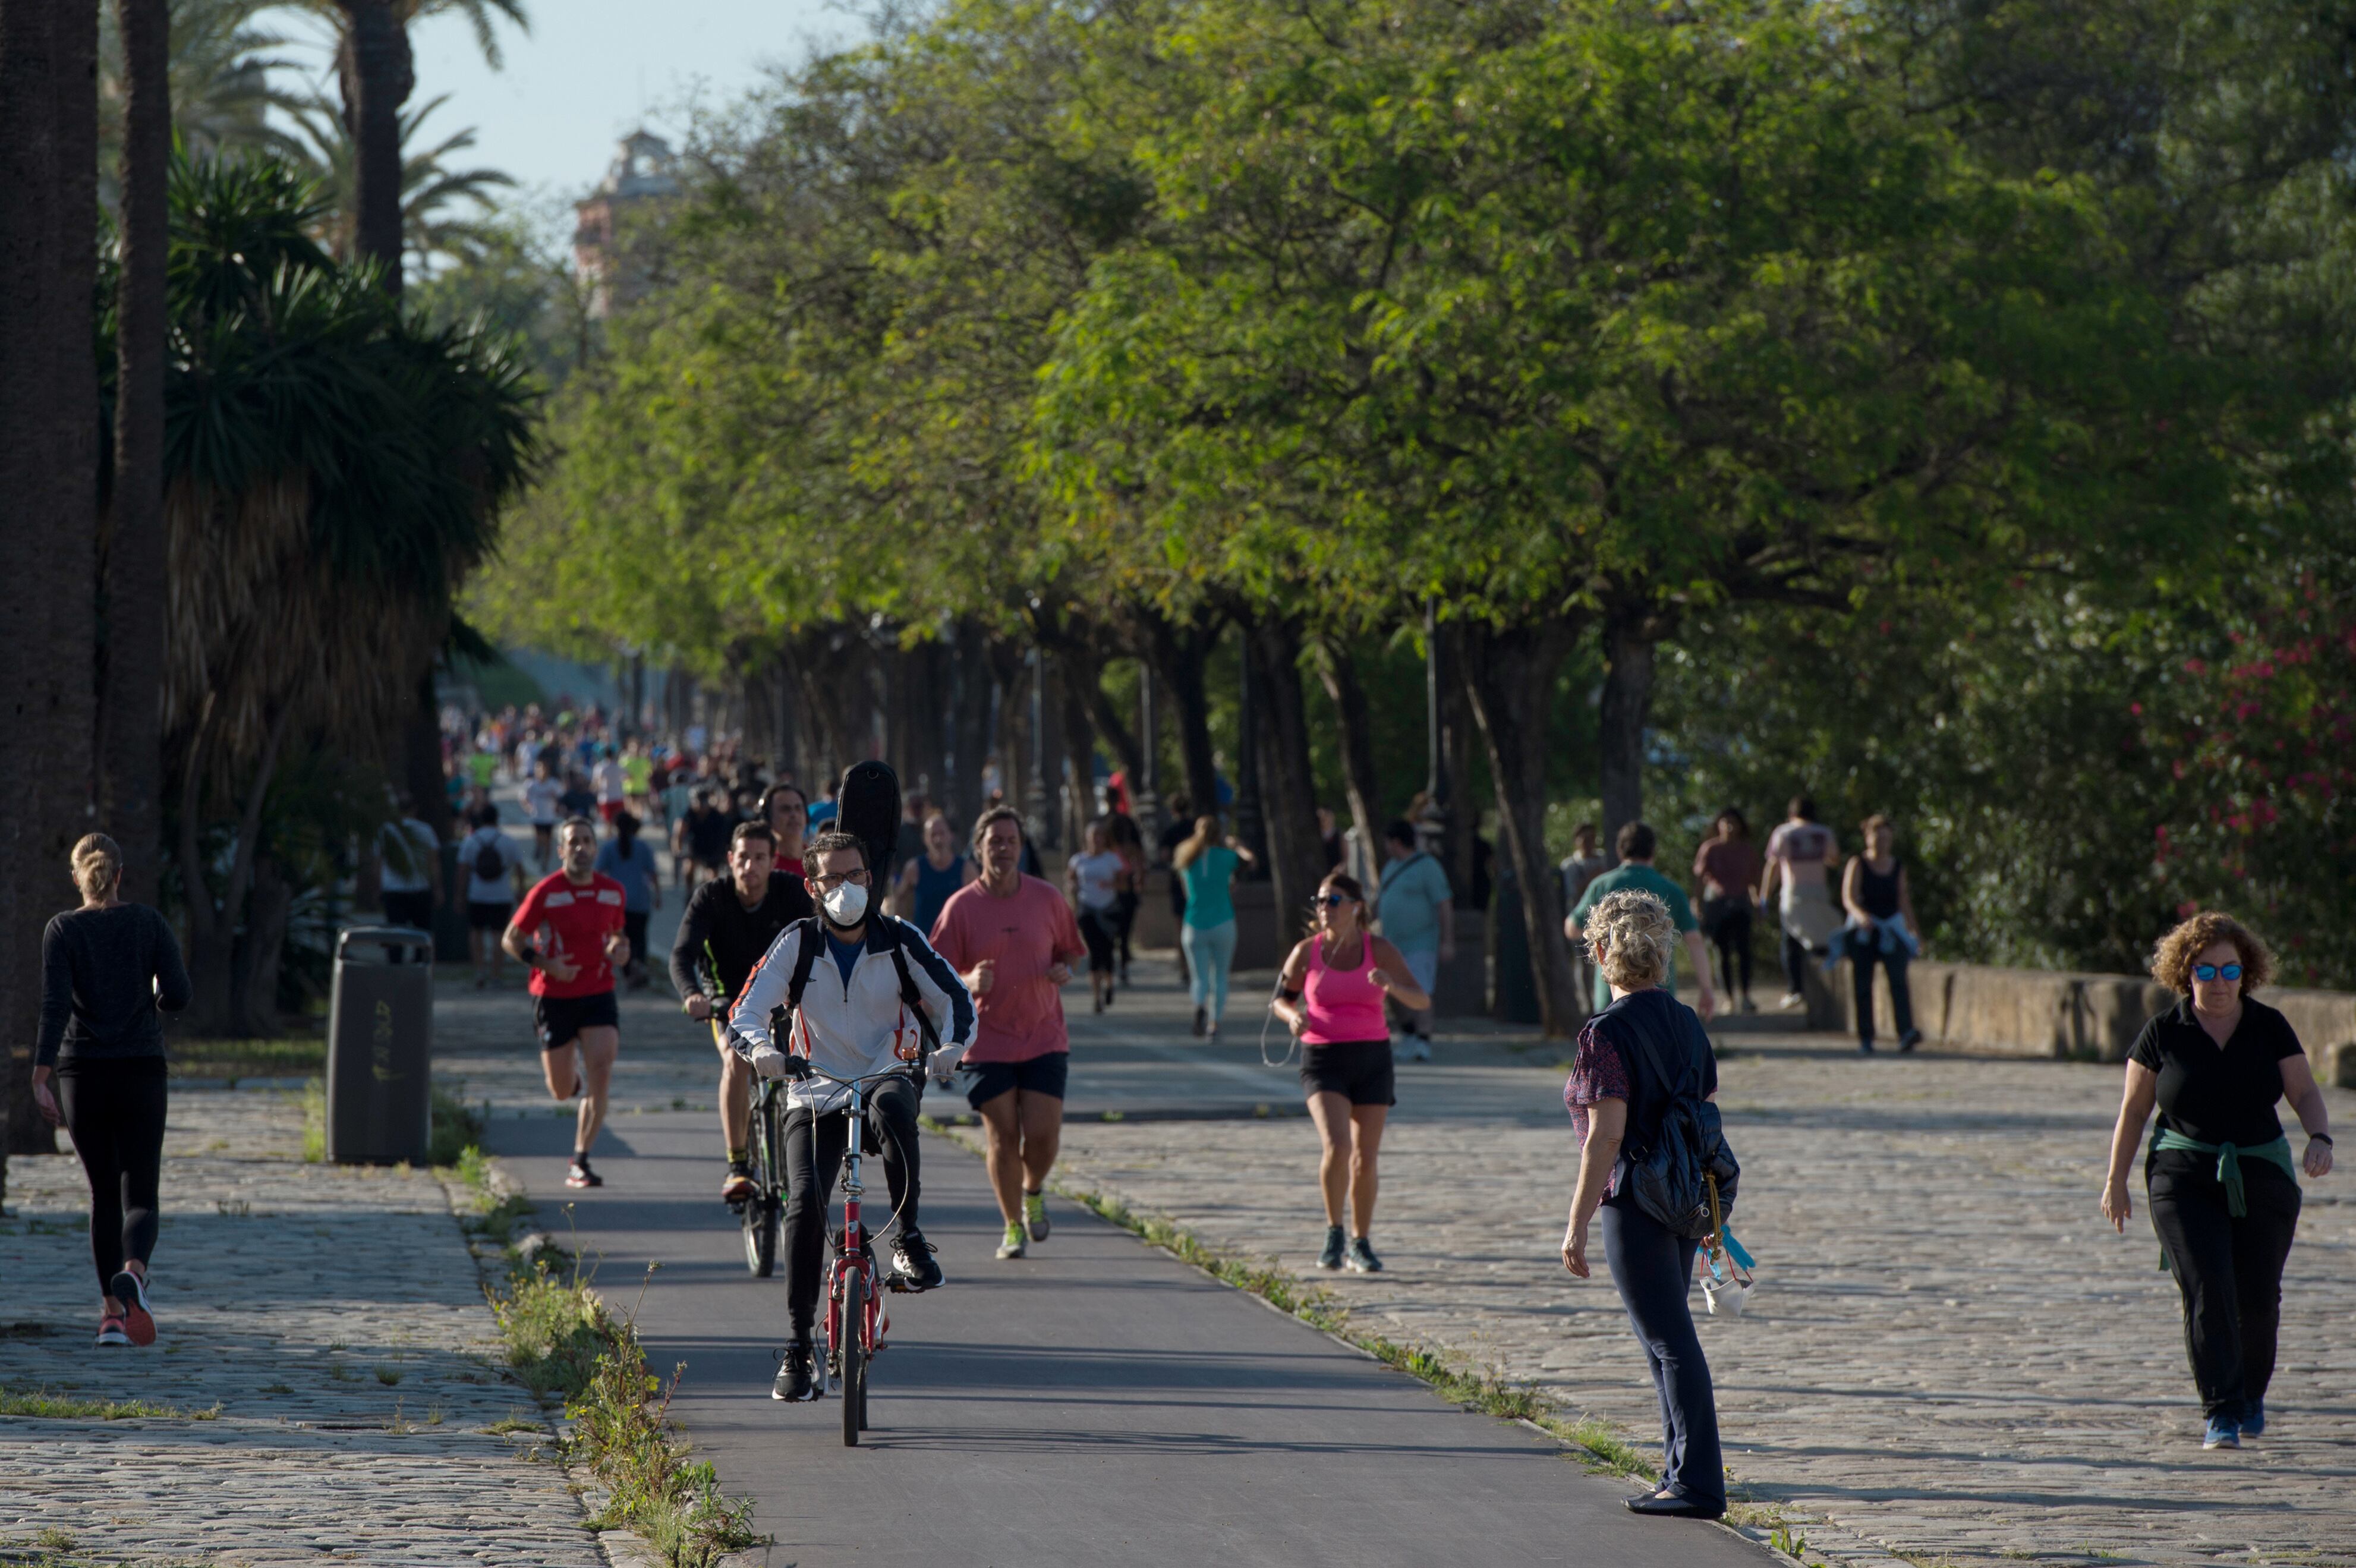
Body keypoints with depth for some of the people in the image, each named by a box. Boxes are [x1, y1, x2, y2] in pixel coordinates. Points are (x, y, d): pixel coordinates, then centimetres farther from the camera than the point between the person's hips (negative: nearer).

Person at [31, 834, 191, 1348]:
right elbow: (179, 993, -6)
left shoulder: (62, 930, -3)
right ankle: (132, 1274, -31)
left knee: (104, 1195, 15)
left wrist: (40, 1079, -18)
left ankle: (113, 1313, 11)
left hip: (83, 1075, 0)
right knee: (141, 1199, 1)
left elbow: (55, 1006, -14)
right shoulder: (148, 923, 0)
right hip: (141, 1073, 0)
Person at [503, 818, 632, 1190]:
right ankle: (572, 1078, 47)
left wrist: (620, 947, -2)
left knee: (600, 1074, -16)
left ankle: (580, 1163, -10)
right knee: (561, 1091, 6)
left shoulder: (613, 892, 3)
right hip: (554, 996, -2)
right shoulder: (546, 892, -9)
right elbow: (511, 940, -4)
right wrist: (547, 964, -18)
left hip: (598, 994, 2)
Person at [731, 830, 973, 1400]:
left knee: (891, 1106, -39)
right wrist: (759, 1046, -31)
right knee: (804, 1203, -17)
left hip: (886, 1078, -1)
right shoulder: (798, 943, -2)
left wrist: (952, 1046, -22)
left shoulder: (899, 940, -2)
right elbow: (746, 1011, -8)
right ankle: (800, 1344, -8)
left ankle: (908, 1236, -23)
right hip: (816, 1094, 1)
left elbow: (955, 998, 0)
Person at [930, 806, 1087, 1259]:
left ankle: (1033, 1191, 26)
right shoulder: (961, 907, -3)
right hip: (987, 1040, -1)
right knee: (1002, 1138, -2)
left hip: (1044, 1038, 1)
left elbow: (1068, 951, 15)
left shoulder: (1047, 898, 3)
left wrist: (1064, 971, -9)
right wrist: (970, 982, -22)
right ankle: (1013, 1226, 15)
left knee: (1043, 1135, -7)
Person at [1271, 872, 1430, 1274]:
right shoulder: (1306, 951, 0)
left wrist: (1393, 986, -28)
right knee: (1337, 1146, -21)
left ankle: (1360, 1244, 23)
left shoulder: (1380, 950, -2)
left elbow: (1421, 1001, -7)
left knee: (1365, 1159, 5)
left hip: (1372, 1059, 1)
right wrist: (1293, 1016, -12)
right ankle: (1334, 1234, -2)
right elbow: (1280, 1000, 12)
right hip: (1324, 1060, -1)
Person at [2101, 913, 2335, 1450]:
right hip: (2185, 1181, -2)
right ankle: (2219, 1411, -14)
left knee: (2258, 1298, 4)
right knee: (2207, 1291, -16)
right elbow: (2133, 1110, 5)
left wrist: (2320, 1139, -18)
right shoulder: (2164, 1034, -1)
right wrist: (2116, 1179, 5)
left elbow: (2305, 1093, 1)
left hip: (2262, 1180, 2)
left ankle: (2251, 1394, 31)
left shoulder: (2270, 1028, 4)